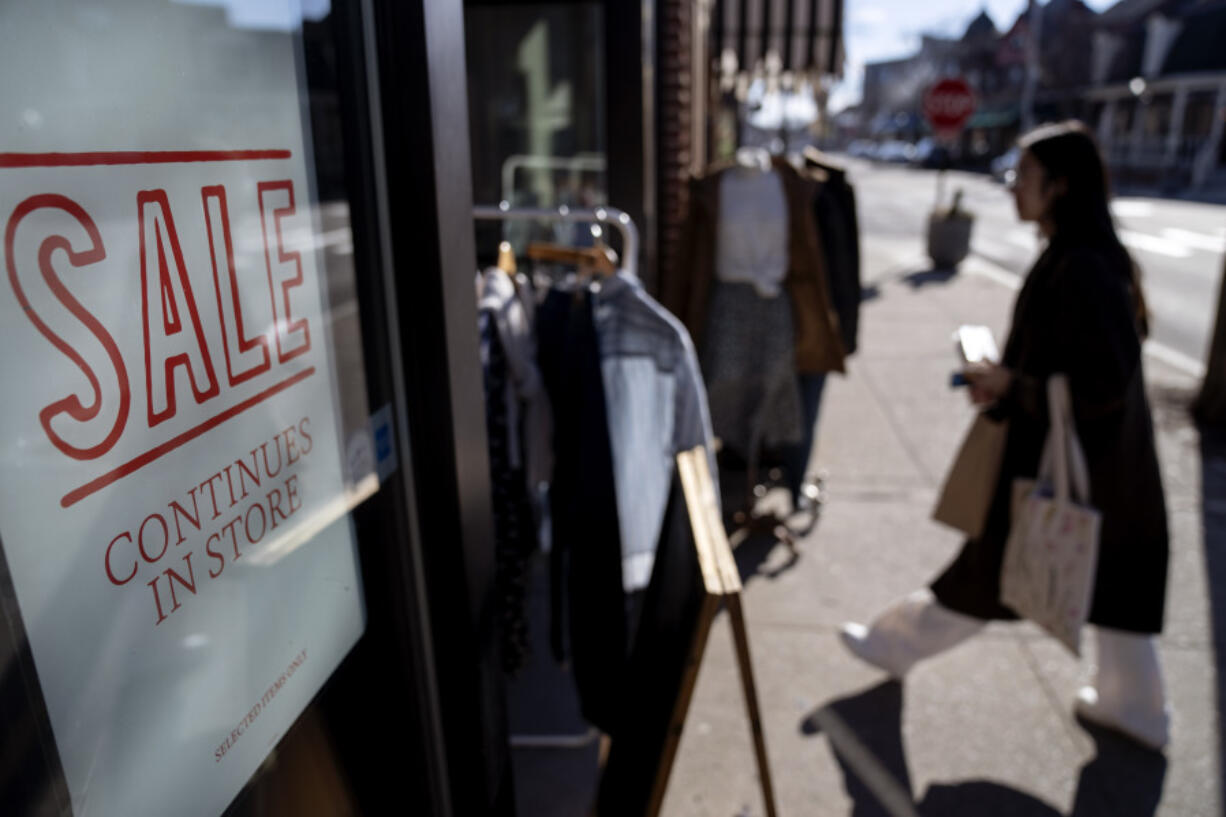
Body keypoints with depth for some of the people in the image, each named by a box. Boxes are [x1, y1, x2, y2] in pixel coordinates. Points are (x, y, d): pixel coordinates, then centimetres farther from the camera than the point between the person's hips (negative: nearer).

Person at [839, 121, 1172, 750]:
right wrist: (1006, 383, 2)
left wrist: (1011, 385, -16)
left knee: (990, 567, 8)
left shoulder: (1079, 269, -24)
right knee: (1113, 569, 18)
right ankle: (1135, 704, 34)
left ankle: (896, 644, 27)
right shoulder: (1090, 253, 6)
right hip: (1104, 459, 9)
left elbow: (1104, 384, -25)